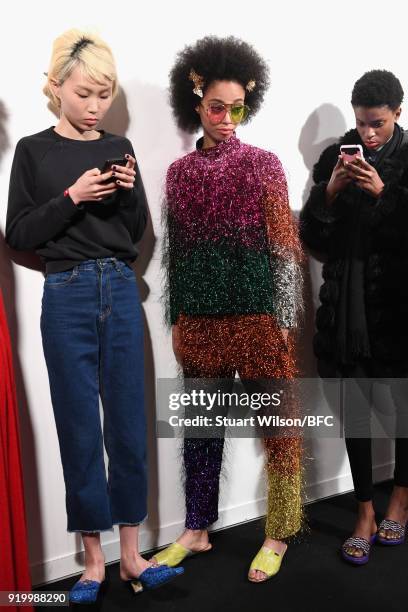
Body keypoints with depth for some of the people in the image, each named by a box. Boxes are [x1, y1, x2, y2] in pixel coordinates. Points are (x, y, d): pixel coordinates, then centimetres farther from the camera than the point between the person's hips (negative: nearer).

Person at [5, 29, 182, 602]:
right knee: (80, 427, 3)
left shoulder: (119, 146, 10)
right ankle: (94, 557, 19)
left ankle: (130, 554, 19)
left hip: (122, 291, 3)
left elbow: (138, 232, 11)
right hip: (68, 295, -2)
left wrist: (130, 191, -8)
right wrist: (72, 197, -14)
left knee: (129, 423, 5)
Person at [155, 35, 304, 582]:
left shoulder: (263, 164, 1)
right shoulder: (180, 172, 9)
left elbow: (284, 244, -2)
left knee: (278, 425, 3)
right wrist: (176, 319, 10)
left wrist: (284, 316, -8)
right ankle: (197, 531, 27)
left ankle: (278, 536, 19)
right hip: (200, 318, 4)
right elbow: (176, 251, 12)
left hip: (257, 315, -3)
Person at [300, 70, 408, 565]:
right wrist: (329, 191, -12)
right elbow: (310, 235, 3)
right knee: (355, 405, 3)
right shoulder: (335, 157, 6)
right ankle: (365, 512, 17)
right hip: (347, 301, 1)